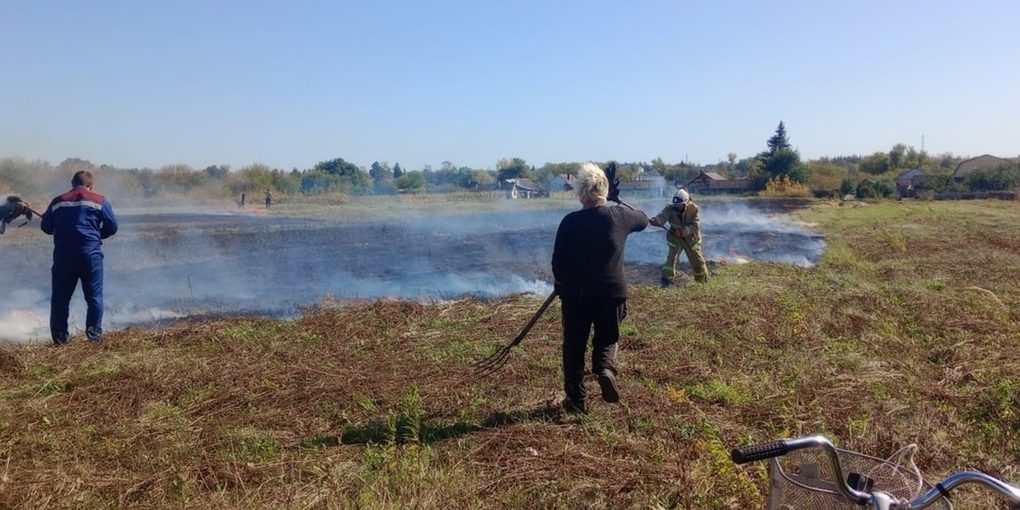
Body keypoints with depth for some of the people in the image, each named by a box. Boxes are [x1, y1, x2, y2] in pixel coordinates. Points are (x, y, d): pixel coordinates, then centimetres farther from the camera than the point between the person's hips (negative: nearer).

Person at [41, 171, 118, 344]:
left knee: (60, 296, 11)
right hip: (90, 252, -2)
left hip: (63, 253, 3)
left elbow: (46, 227, 13)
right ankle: (94, 332, 1)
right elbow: (112, 227, 1)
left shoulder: (58, 201, 12)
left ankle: (59, 335, 12)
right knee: (94, 295, 4)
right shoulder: (100, 201, 4)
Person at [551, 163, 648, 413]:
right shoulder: (619, 217, -5)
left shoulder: (570, 222, -10)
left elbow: (557, 261, -4)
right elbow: (643, 220, 18)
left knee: (574, 346, 13)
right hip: (612, 292, 1)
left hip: (576, 294, -1)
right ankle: (605, 368, -10)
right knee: (606, 339, 20)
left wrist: (563, 284, 14)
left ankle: (576, 399, 17)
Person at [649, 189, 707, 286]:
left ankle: (703, 279, 34)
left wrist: (682, 232, -39)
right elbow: (662, 216, -39)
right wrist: (655, 220, -62)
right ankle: (667, 279, -6)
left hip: (691, 237, 0)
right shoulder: (670, 208, -21)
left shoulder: (694, 209, -22)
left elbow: (695, 226, -26)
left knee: (696, 259, 13)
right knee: (671, 257, -14)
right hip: (675, 237, 0)